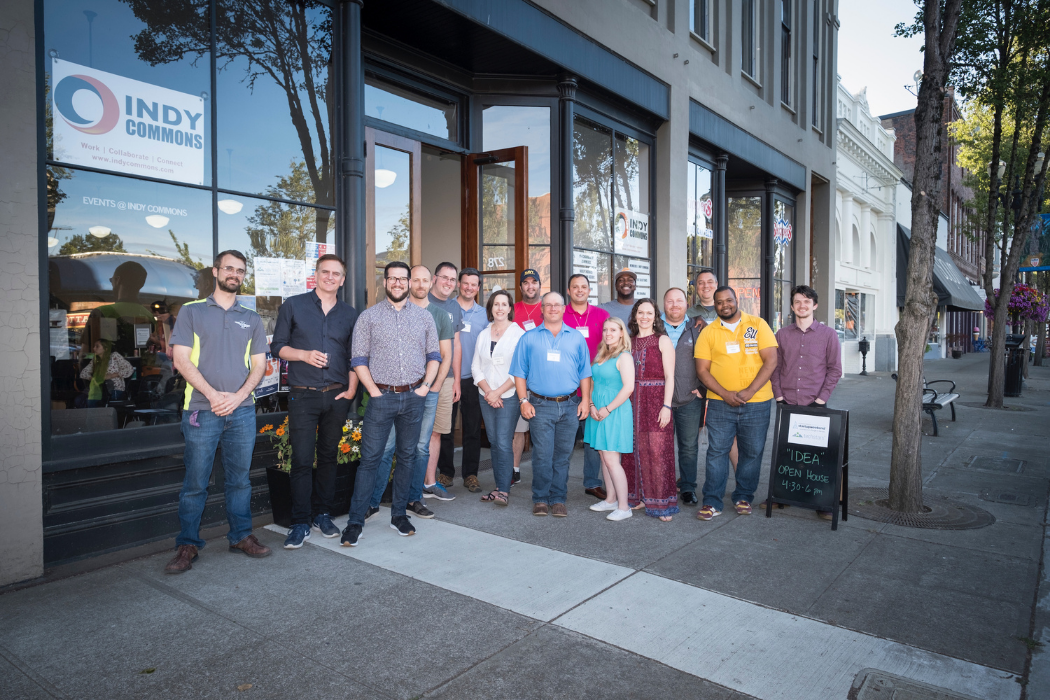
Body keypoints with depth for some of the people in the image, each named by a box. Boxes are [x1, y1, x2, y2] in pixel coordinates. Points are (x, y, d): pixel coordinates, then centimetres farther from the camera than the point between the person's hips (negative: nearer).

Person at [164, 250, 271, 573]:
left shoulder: (251, 318, 14)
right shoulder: (191, 311, 5)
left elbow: (259, 363, 9)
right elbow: (182, 360, -3)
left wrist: (237, 396, -7)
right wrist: (213, 395, -14)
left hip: (242, 410, 3)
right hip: (202, 410, -3)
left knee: (240, 478, 10)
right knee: (195, 482, 2)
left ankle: (241, 535, 21)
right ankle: (188, 544, 13)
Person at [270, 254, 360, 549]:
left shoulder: (350, 314, 11)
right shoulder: (293, 306, 5)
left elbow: (355, 356, 12)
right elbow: (277, 347, 4)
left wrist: (352, 388, 2)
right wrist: (304, 354, -13)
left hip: (337, 396, 3)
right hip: (303, 395, -2)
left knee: (328, 456, 10)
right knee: (302, 460, -4)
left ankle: (322, 515, 22)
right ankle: (301, 523, 5)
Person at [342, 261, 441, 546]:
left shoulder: (424, 317, 9)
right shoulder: (368, 317, 2)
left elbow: (433, 355, 11)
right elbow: (359, 359, 0)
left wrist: (425, 386, 0)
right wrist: (374, 392, -8)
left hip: (414, 397, 3)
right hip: (381, 396, -2)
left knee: (407, 456, 10)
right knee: (369, 458, -2)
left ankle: (399, 514, 23)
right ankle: (355, 521, 6)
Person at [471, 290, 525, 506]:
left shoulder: (519, 334, -4)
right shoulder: (483, 335, 12)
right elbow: (476, 367, 9)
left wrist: (498, 392, -12)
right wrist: (487, 391, -5)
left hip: (509, 396, -5)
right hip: (486, 397, 5)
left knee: (504, 443, -10)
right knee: (494, 442, 8)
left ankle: (504, 490, -5)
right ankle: (499, 487, 15)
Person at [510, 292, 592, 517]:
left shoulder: (576, 338, 12)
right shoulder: (529, 338, 7)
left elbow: (584, 372, 12)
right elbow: (520, 373, 5)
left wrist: (586, 400, 3)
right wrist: (524, 401, -4)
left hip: (570, 405, 2)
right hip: (540, 406, -2)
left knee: (563, 456, 7)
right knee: (542, 455, -2)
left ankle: (558, 499, 17)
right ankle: (540, 499, 11)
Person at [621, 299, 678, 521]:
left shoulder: (663, 340, 0)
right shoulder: (630, 342, 12)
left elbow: (669, 377, -5)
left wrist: (666, 405, -13)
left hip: (656, 400, -4)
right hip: (633, 401, 4)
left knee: (657, 451, -5)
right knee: (635, 449, 7)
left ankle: (662, 503, 4)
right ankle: (638, 497, 20)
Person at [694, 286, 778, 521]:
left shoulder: (758, 325, 2)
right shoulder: (708, 332, 4)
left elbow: (771, 361, -4)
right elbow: (702, 370, 0)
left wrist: (748, 391, -13)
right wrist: (725, 394, -13)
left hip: (756, 402, 0)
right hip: (720, 403, 0)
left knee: (752, 452, 8)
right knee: (717, 451, 0)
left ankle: (743, 497, 25)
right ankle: (712, 502, 9)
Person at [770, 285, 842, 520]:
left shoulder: (828, 334, 1)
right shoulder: (782, 334, 7)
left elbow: (835, 370, 1)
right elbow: (775, 367, 8)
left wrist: (821, 398, -6)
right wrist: (778, 395, -1)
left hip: (814, 405, -2)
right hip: (787, 404, 2)